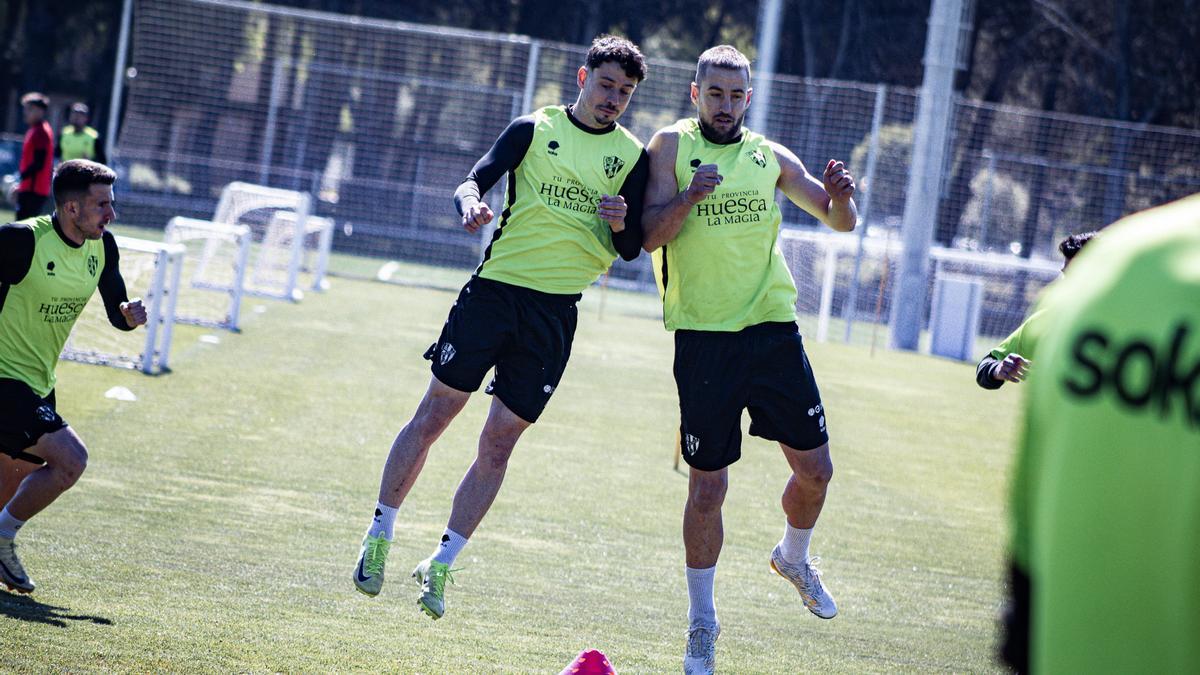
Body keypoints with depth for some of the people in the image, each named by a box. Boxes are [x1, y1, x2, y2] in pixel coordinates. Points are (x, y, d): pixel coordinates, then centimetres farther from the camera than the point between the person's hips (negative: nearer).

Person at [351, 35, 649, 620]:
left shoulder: (633, 157, 7)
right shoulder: (535, 129, 4)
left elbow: (630, 250, 7)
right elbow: (472, 182, -4)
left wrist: (621, 223, -15)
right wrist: (470, 201, -27)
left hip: (557, 310, 1)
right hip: (496, 287, -1)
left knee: (498, 445, 1)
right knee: (434, 415, -3)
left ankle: (441, 565, 9)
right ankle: (379, 537, 9)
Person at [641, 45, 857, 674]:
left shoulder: (769, 156, 10)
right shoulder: (672, 146, 1)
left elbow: (840, 222, 14)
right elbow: (651, 235, -7)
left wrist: (839, 195, -8)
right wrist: (689, 196, -24)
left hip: (773, 330, 3)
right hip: (704, 338, -3)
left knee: (814, 468, 5)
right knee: (707, 487, -3)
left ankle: (794, 558, 35)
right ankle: (701, 623, 11)